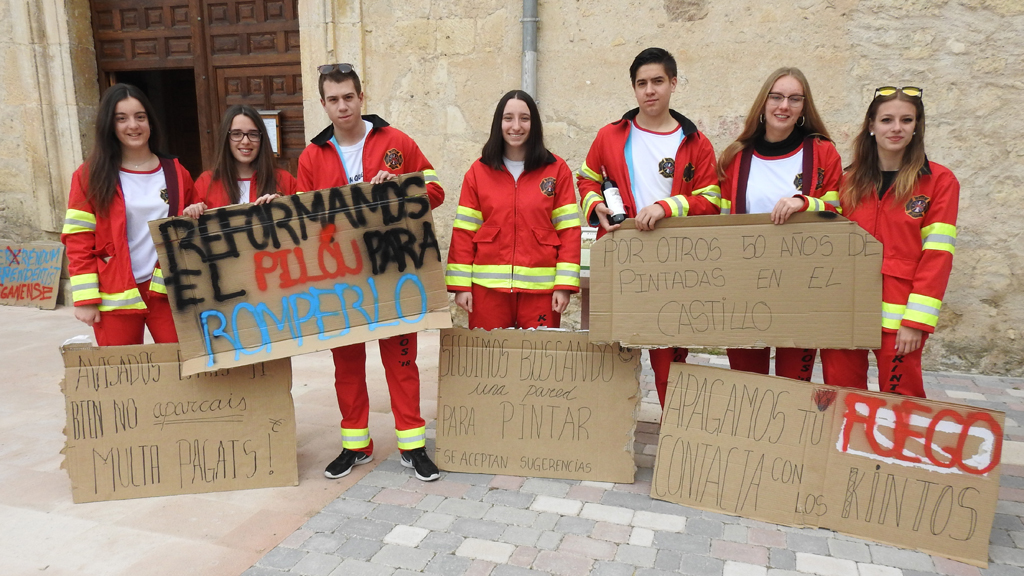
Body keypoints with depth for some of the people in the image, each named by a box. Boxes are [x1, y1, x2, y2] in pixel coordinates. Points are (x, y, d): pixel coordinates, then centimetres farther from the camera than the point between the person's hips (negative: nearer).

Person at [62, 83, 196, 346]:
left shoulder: (176, 173, 7)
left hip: (166, 290, 2)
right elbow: (79, 240, -2)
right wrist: (85, 299, -7)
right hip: (115, 296, -1)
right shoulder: (90, 176, 0)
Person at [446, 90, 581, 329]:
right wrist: (460, 284, -2)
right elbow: (463, 230, 4)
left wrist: (565, 284, -6)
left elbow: (569, 229, 0)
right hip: (488, 288, 1)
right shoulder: (478, 171, 6)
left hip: (540, 287, 0)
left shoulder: (557, 170, 3)